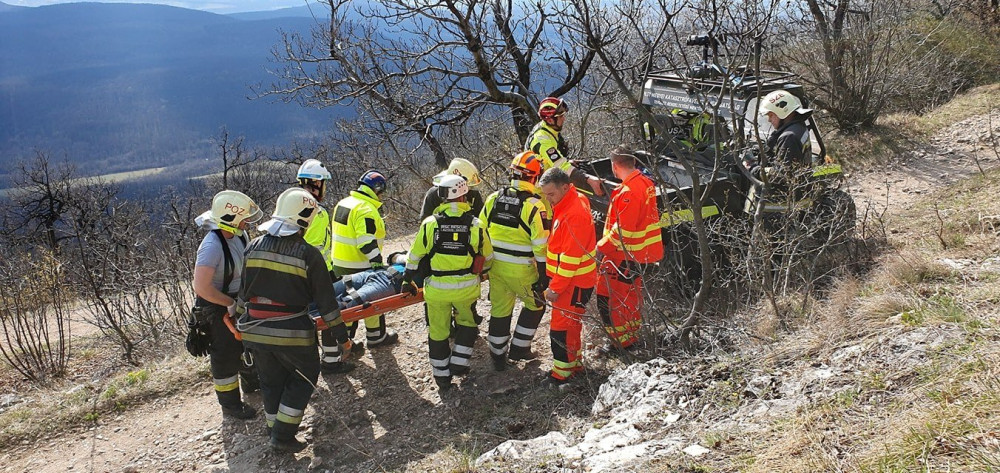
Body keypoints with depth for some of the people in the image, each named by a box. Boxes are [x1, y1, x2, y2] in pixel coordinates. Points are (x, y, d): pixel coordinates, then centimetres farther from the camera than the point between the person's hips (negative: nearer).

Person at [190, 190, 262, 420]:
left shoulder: (238, 236, -6)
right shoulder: (212, 246, -32)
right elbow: (202, 287, -35)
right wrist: (231, 303, -25)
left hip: (238, 300, 9)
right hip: (216, 308, -9)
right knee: (225, 354, 6)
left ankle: (251, 382, 50)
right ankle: (230, 404, 24)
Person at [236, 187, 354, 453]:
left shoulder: (255, 246, 1)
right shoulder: (309, 255, -13)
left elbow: (243, 292, 11)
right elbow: (326, 302, -10)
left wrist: (242, 321, 27)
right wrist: (342, 338, -1)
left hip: (253, 331, 5)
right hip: (291, 333, -5)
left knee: (272, 381, 23)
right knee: (304, 377, 18)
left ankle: (277, 432, 35)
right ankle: (283, 436, 14)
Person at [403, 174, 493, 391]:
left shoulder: (429, 224, -10)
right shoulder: (476, 225, -9)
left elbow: (415, 256, -1)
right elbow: (488, 258, 5)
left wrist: (408, 278, 16)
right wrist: (480, 273, 26)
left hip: (436, 288, 0)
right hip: (466, 288, 0)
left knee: (438, 332, 15)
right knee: (467, 324, 25)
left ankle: (442, 375, 25)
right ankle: (459, 363, 23)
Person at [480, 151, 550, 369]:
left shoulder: (493, 199, 0)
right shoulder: (535, 205, -16)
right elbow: (541, 246, -16)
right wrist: (544, 275, -7)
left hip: (496, 265, 5)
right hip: (521, 270, -5)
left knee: (499, 311, 17)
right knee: (535, 305, 19)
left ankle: (498, 356, 27)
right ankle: (519, 348, 21)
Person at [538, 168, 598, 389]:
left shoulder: (575, 213, -24)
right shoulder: (564, 205, 7)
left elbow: (570, 257, -24)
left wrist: (556, 287, -20)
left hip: (574, 282, -10)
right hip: (567, 279, 10)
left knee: (561, 328, -3)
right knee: (570, 324, 20)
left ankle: (562, 373, 8)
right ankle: (574, 362, 33)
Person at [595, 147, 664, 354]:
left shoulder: (629, 191, -24)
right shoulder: (646, 183, 6)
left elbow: (622, 229, -26)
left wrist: (601, 247, -17)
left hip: (623, 255, -10)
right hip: (641, 254, 10)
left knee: (608, 297, 0)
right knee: (630, 293, 23)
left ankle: (621, 340, 7)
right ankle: (632, 333, 37)